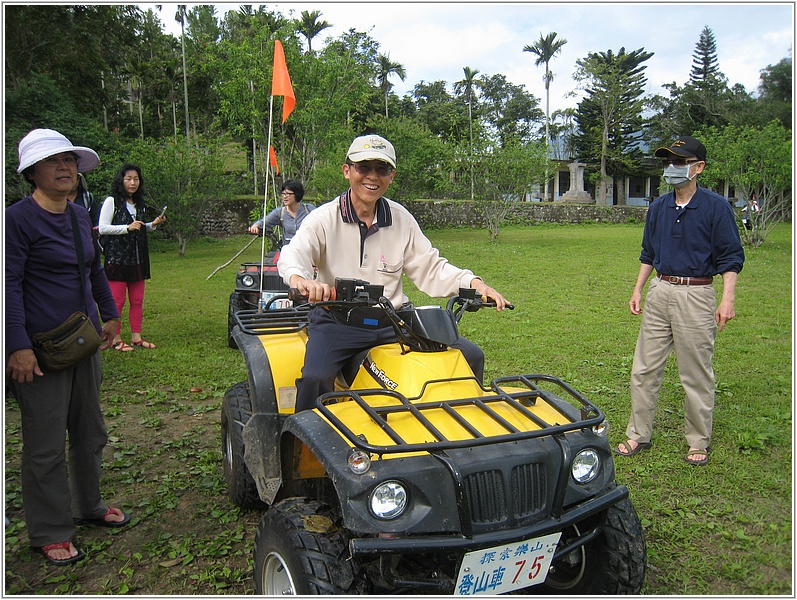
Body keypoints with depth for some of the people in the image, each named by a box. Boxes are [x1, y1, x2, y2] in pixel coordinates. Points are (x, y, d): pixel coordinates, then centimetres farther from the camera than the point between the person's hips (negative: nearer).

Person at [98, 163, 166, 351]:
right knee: (117, 301, -4)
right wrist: (127, 228, -18)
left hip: (137, 258, 7)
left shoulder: (139, 203, 17)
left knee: (137, 301, 7)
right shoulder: (112, 201, -4)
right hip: (117, 257, -6)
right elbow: (102, 228, -10)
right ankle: (116, 339, 3)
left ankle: (136, 337, 14)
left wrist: (152, 225, 9)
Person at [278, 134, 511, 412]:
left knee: (471, 355, -5)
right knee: (315, 378, -32)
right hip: (338, 322, -3)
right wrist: (300, 279, -47)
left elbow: (430, 267, 8)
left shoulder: (401, 219, 7)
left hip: (393, 321, 4)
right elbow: (293, 254, -22)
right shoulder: (324, 218, -5)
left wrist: (473, 282, -10)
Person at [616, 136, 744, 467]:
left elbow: (731, 256, -5)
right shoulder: (659, 207, 9)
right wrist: (638, 290, 12)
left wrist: (728, 299, -13)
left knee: (696, 374, 5)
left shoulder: (716, 206, -6)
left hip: (696, 296, -5)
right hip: (660, 291, 5)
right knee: (644, 369, 7)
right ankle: (638, 435, 19)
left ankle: (699, 442, 21)